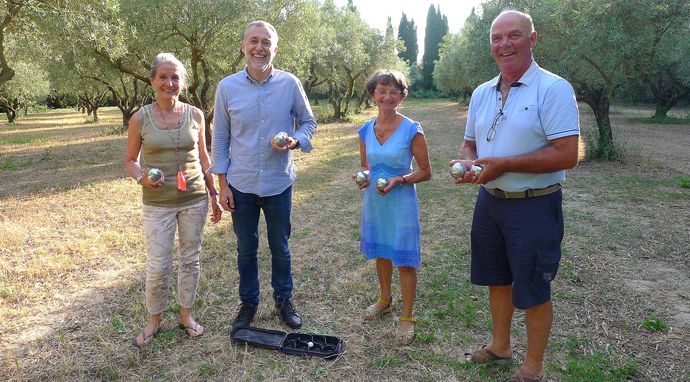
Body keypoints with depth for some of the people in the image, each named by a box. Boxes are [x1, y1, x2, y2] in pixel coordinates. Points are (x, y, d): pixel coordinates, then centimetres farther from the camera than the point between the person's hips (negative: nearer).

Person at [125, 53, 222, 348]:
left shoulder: (195, 115, 1)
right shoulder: (140, 118, -4)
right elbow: (130, 160, 5)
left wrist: (213, 195, 9)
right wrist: (142, 179, -16)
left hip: (194, 199, 2)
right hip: (157, 203, -1)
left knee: (190, 259, 11)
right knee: (158, 265, 2)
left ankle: (186, 314, 30)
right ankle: (154, 320, 26)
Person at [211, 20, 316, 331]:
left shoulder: (290, 84, -5)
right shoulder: (227, 87, -4)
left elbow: (308, 122, 6)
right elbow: (220, 139, 1)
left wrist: (295, 141, -17)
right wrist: (222, 184, -2)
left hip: (279, 184, 0)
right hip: (241, 185, 1)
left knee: (280, 247, 15)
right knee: (246, 248, 15)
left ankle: (284, 299, 35)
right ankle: (248, 302, 34)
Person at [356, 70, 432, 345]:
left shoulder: (412, 130, -12)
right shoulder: (366, 130, 2)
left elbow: (425, 172, -8)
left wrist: (398, 180, -22)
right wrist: (363, 176, -8)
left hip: (401, 202, -5)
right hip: (374, 200, 5)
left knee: (405, 260, 2)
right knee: (380, 253, 19)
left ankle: (407, 317, 19)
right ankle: (385, 301, 42)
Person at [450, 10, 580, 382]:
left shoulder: (553, 89, -14)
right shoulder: (481, 93, 8)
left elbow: (567, 155, -20)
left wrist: (503, 165, -23)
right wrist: (467, 163, -8)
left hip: (534, 206, -6)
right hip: (489, 201, 6)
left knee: (533, 291, 7)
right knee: (497, 279, 20)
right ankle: (500, 345, 41)